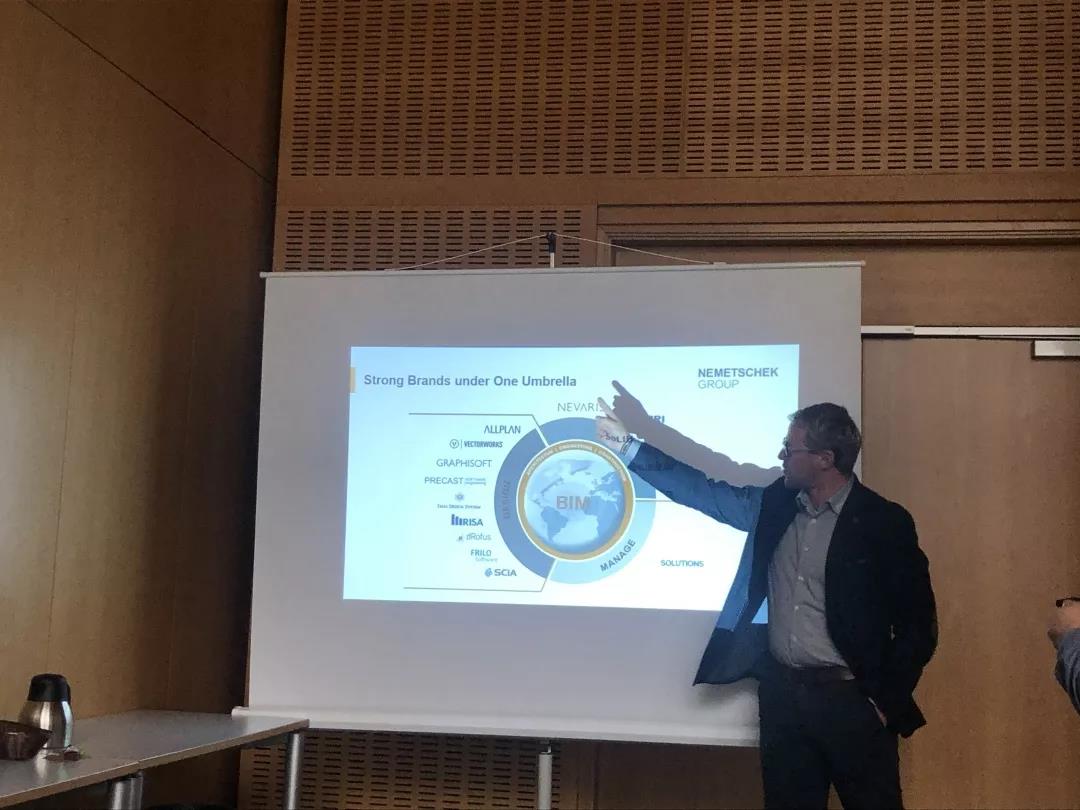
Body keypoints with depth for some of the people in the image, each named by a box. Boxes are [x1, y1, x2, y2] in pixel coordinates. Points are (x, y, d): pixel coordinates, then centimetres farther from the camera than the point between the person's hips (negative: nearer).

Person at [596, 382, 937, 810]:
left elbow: (918, 623, -7)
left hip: (850, 698, -5)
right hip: (782, 692, 5)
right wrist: (627, 446, 8)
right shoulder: (776, 503, 5)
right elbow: (704, 490, 12)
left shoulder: (885, 522, -10)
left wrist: (886, 702, -9)